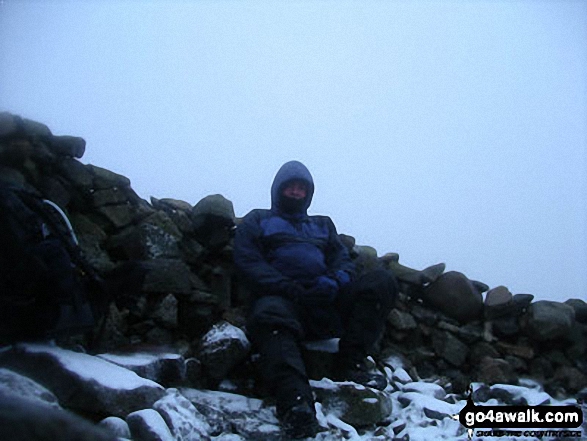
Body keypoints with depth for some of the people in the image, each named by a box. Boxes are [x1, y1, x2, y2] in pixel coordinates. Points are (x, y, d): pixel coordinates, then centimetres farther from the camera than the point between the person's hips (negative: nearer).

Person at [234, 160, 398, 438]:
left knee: (381, 280, -16)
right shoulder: (257, 221, 22)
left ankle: (350, 364, -24)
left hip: (327, 303, 4)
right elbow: (248, 262, 5)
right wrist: (292, 289, -12)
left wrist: (337, 279, -8)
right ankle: (294, 401, -57)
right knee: (271, 313, -40)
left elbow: (343, 259, 20)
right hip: (282, 298, -4)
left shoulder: (323, 225, 34)